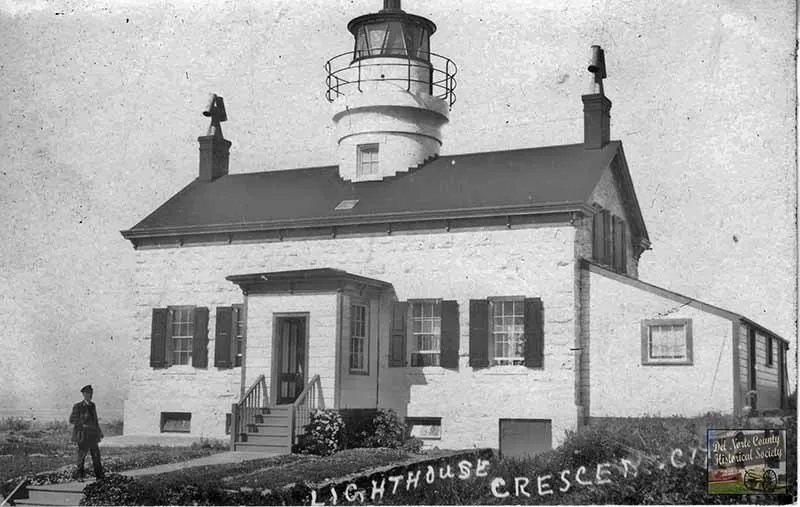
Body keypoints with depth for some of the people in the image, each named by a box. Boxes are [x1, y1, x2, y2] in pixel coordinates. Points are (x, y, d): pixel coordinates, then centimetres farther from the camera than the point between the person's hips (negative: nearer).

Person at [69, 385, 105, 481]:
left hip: (92, 434, 5)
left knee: (96, 454, 2)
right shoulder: (78, 406, -6)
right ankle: (80, 476, 13)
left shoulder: (92, 405, 12)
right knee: (82, 454, 0)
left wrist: (100, 432, 17)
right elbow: (72, 420, -8)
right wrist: (83, 425, -17)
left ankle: (100, 475, 5)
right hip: (82, 434, -5)